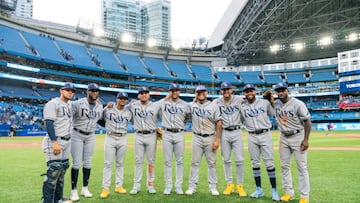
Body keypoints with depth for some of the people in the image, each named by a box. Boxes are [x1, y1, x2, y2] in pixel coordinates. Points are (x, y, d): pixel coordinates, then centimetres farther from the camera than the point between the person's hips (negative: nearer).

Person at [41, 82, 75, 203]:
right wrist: (55, 142, -24)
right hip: (55, 141, -9)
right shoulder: (53, 103, -8)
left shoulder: (69, 105, 17)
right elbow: (49, 123, -17)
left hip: (66, 142, 9)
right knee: (54, 171, -10)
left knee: (62, 170, 13)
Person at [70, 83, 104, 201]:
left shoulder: (100, 106, 2)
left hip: (91, 136, 5)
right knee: (77, 163, -3)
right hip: (77, 135, -5)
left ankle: (85, 188, 24)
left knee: (87, 163, 11)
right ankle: (74, 190, 10)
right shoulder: (78, 104, -16)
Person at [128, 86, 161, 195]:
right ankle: (136, 185, 13)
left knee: (151, 161, 5)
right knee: (138, 161, 6)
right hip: (138, 136, 1)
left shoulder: (155, 106, 0)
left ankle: (150, 184, 16)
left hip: (151, 136, -1)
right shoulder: (133, 105, 3)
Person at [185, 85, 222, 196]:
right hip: (197, 138, 1)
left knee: (212, 163, 5)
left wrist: (217, 139, -9)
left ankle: (213, 187, 16)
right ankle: (192, 186, 12)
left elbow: (219, 123, -1)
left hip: (210, 138, -1)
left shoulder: (213, 106, 1)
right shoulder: (192, 105, 5)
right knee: (195, 162, 4)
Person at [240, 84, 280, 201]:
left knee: (269, 163, -3)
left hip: (265, 135, -2)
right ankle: (259, 189, 20)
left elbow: (274, 114, 8)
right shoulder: (242, 107, 6)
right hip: (252, 137, 2)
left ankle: (274, 190, 7)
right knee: (255, 163, 9)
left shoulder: (264, 102, 3)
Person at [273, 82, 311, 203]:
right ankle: (289, 193, 23)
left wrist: (306, 139, -18)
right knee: (284, 166, 10)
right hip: (283, 138, 6)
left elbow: (307, 121, -13)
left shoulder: (297, 104, -15)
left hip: (298, 137, -5)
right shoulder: (275, 104, 0)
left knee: (302, 167, 0)